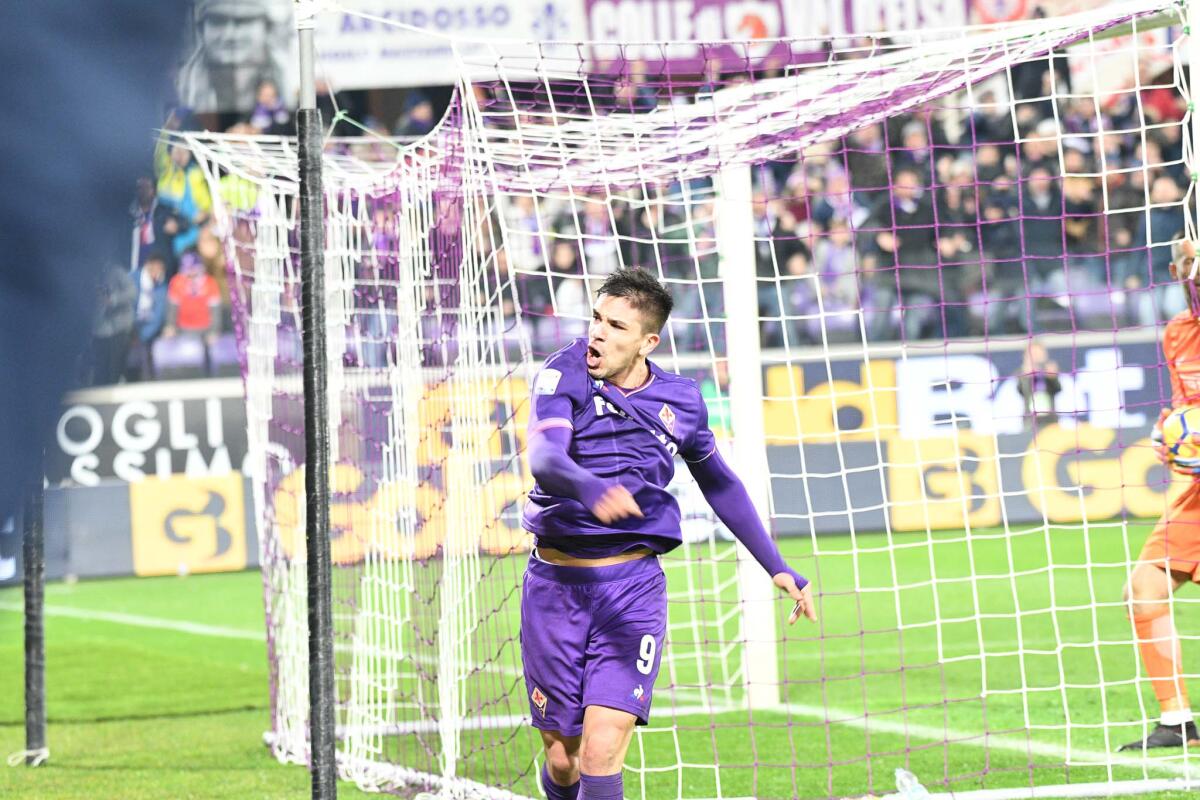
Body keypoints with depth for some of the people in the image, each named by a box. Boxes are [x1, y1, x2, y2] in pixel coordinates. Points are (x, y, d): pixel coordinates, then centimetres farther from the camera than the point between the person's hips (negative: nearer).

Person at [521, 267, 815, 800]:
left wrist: (777, 567, 23)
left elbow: (719, 483, 23)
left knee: (600, 757, -16)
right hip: (555, 582, 0)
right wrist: (590, 488, -47)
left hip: (632, 585, 0)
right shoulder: (565, 376, -5)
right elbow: (543, 459, -25)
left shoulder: (680, 401, 5)